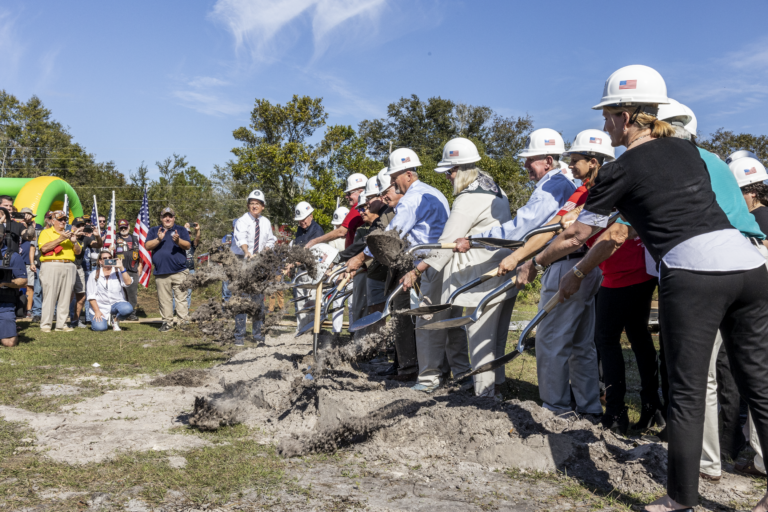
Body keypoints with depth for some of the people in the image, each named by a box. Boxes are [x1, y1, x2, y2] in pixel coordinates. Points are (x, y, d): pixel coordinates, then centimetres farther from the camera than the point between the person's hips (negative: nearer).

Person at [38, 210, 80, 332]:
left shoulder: (69, 234, 24)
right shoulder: (46, 232, 9)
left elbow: (78, 251, 18)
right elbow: (44, 248, -9)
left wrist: (74, 242, -1)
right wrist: (60, 239, -13)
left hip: (69, 267, 5)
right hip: (52, 266, -5)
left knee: (65, 297, 1)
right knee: (49, 296, -8)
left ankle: (62, 324, 5)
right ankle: (45, 324, -4)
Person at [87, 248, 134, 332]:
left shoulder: (118, 272, 7)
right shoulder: (94, 274, 5)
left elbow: (128, 282, -14)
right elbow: (91, 296, 2)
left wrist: (121, 267, -19)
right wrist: (96, 311, -8)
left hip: (117, 303, 0)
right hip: (101, 307, 0)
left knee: (127, 309, -34)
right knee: (99, 327, -25)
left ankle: (115, 319, 0)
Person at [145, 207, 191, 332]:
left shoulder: (181, 230, 13)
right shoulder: (154, 230, 17)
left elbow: (187, 245, 0)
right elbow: (147, 246, 5)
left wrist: (178, 240, -19)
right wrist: (158, 239, -11)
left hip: (179, 271, -2)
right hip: (161, 272, 2)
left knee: (181, 297, -5)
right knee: (164, 300, 4)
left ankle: (184, 321, -1)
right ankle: (167, 322, 12)